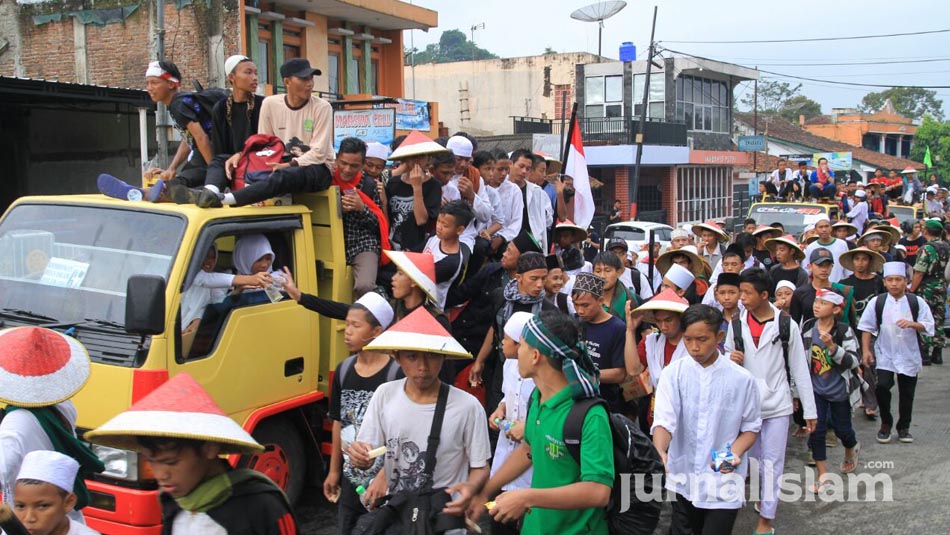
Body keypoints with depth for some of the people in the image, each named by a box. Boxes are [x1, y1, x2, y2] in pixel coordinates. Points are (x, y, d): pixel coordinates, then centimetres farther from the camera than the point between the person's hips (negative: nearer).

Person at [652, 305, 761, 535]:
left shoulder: (742, 379, -8)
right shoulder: (674, 372, -7)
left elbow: (751, 427, 2)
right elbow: (664, 419, -17)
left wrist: (735, 453, -17)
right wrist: (659, 452, -36)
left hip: (724, 484, -2)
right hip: (683, 479, 2)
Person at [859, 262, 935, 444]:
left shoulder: (917, 302, -4)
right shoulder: (876, 302, -4)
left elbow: (928, 327, -5)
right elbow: (866, 327, 2)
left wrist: (912, 324, -23)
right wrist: (866, 350, -3)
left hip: (909, 356, 1)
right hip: (884, 355, -1)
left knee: (907, 393, 9)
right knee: (882, 386, -15)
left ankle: (904, 427, 28)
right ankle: (886, 424, 6)